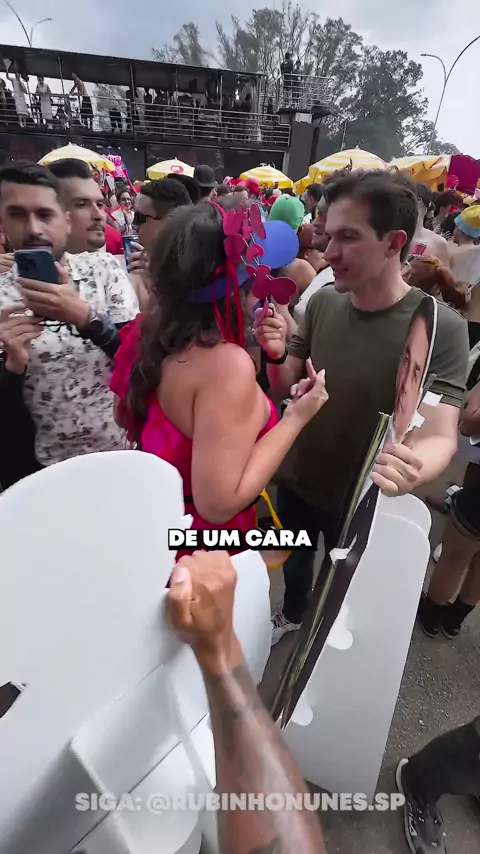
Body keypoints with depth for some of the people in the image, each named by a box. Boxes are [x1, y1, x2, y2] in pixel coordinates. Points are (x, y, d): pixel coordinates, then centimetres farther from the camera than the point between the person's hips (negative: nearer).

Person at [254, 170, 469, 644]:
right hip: (296, 479, 5)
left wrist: (413, 466, -51)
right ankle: (291, 614, 62)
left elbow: (440, 436, -29)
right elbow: (285, 389, -3)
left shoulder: (440, 328, -24)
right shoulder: (322, 302, -9)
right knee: (294, 559, 30)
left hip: (360, 498, -4)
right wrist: (276, 355, -24)